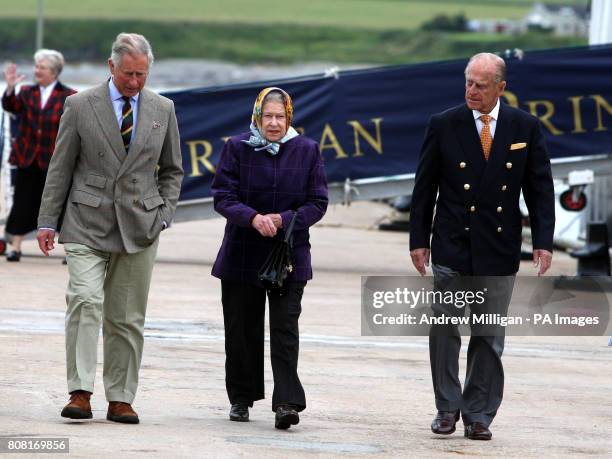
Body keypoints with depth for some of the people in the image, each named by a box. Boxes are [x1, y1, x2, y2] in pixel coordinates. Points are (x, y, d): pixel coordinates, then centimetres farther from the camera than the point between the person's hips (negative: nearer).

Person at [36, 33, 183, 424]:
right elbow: (61, 168, 3)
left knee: (127, 317, 3)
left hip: (139, 227, 2)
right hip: (87, 224, -2)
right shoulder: (80, 106, 1)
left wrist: (163, 215, 3)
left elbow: (172, 170, 16)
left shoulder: (163, 110, 8)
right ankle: (81, 392, -20)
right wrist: (48, 221, 0)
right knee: (86, 300, -18)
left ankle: (121, 399, 8)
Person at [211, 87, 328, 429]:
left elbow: (318, 202, 0)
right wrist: (253, 218, -23)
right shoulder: (237, 148, 0)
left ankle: (287, 402, -14)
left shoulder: (307, 151, 1)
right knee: (241, 328, 8)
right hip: (242, 254, 1)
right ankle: (241, 398, 23)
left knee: (285, 327, -10)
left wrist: (283, 220, -16)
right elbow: (223, 197, -5)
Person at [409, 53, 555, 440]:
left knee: (490, 337, 5)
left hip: (499, 249, 1)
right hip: (452, 248, -1)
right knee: (444, 329, -5)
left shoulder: (525, 128, 1)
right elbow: (424, 187, 4)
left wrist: (543, 241, -5)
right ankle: (448, 407, 9)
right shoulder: (444, 126, -1)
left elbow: (541, 189, 3)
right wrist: (418, 239, 1)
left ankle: (479, 415, 12)